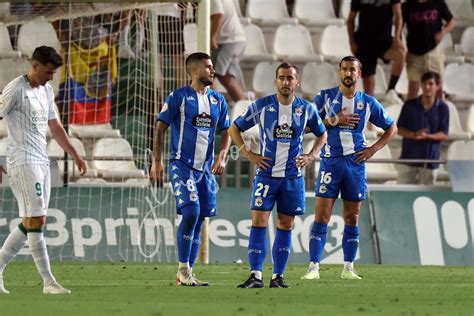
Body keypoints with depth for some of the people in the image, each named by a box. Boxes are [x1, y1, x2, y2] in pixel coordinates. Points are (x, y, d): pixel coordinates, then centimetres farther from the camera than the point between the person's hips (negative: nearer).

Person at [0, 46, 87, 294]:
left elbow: (54, 127, 26)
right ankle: (49, 282, -12)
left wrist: (75, 155, 24)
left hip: (41, 162, 9)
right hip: (22, 161, -9)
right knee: (35, 220, -11)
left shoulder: (46, 91, 16)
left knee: (30, 223, 7)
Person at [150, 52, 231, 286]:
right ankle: (183, 271, -10)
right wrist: (157, 161, -9)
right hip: (182, 165, -6)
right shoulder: (179, 97, -4)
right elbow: (160, 127, -3)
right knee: (191, 212, -20)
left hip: (206, 168, 6)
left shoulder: (218, 100, 12)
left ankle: (188, 274, 11)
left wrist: (222, 156, -1)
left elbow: (226, 132, 17)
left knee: (198, 220, 5)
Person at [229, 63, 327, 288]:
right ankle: (256, 276, -11)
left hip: (293, 176, 2)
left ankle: (278, 276, 11)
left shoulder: (306, 109, 2)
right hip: (266, 174, -2)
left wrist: (311, 156, 2)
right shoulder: (261, 106, -3)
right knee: (259, 221, -11)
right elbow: (234, 129, 7)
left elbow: (322, 134, 18)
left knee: (286, 225, 5)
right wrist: (249, 154, -3)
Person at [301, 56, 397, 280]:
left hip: (356, 163, 3)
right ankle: (314, 267, -8)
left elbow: (391, 128, 16)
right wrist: (334, 121, -14)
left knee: (352, 219, 6)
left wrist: (373, 149, 3)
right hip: (331, 162, -2)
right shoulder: (325, 97, 2)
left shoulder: (368, 102, 7)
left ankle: (348, 268, 13)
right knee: (322, 216, -8)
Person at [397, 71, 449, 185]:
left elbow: (444, 135, -2)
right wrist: (413, 134, -19)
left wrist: (427, 136, -21)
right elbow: (399, 129, 2)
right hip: (409, 157, 0)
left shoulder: (442, 108, -2)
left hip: (430, 159, 0)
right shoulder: (410, 105, -1)